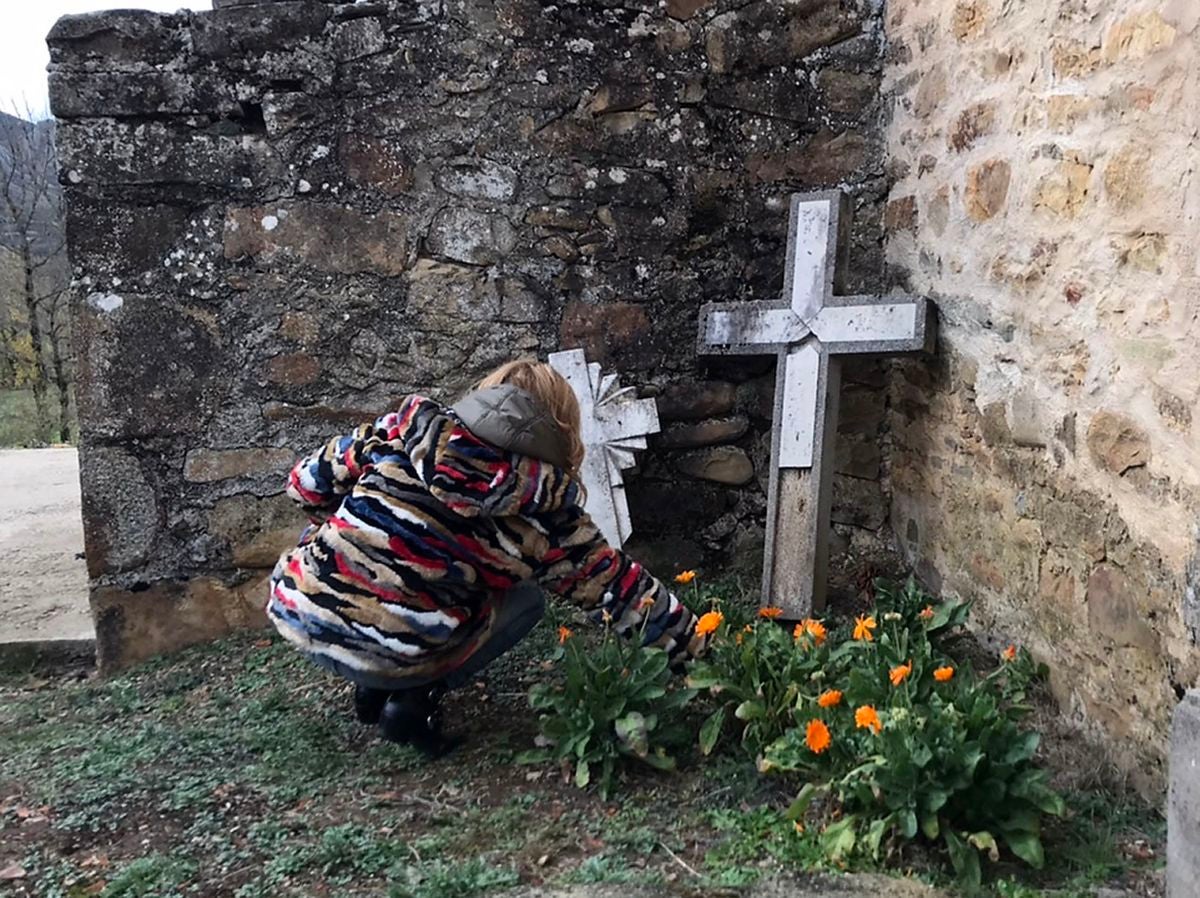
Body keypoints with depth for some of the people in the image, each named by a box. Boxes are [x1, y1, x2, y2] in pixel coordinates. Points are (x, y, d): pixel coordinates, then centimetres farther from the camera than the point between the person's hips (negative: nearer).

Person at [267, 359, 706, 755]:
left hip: (296, 611, 4)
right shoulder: (542, 509, -2)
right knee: (526, 600, 19)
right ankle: (415, 698, 3)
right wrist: (693, 644, 20)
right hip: (389, 658, -3)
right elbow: (617, 586, 7)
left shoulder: (408, 427, 5)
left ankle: (374, 688, 19)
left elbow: (307, 483, 11)